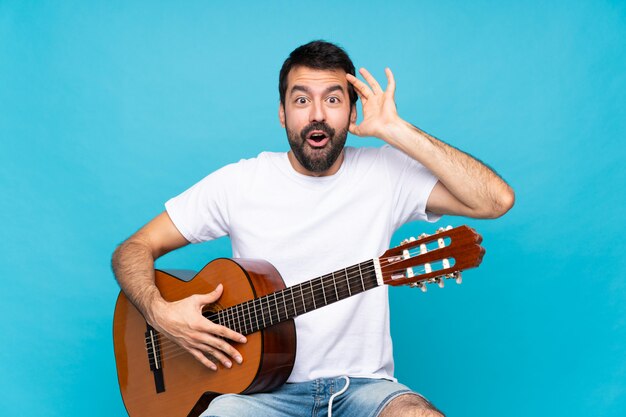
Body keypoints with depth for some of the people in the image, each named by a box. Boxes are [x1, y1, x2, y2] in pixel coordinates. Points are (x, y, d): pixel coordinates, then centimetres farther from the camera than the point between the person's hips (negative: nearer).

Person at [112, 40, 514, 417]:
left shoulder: (385, 173, -1)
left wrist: (395, 131, -13)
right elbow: (134, 249, 5)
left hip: (362, 383, 1)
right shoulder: (240, 182, 0)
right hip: (260, 384, -1)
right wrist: (162, 313, -15)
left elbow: (496, 200, -13)